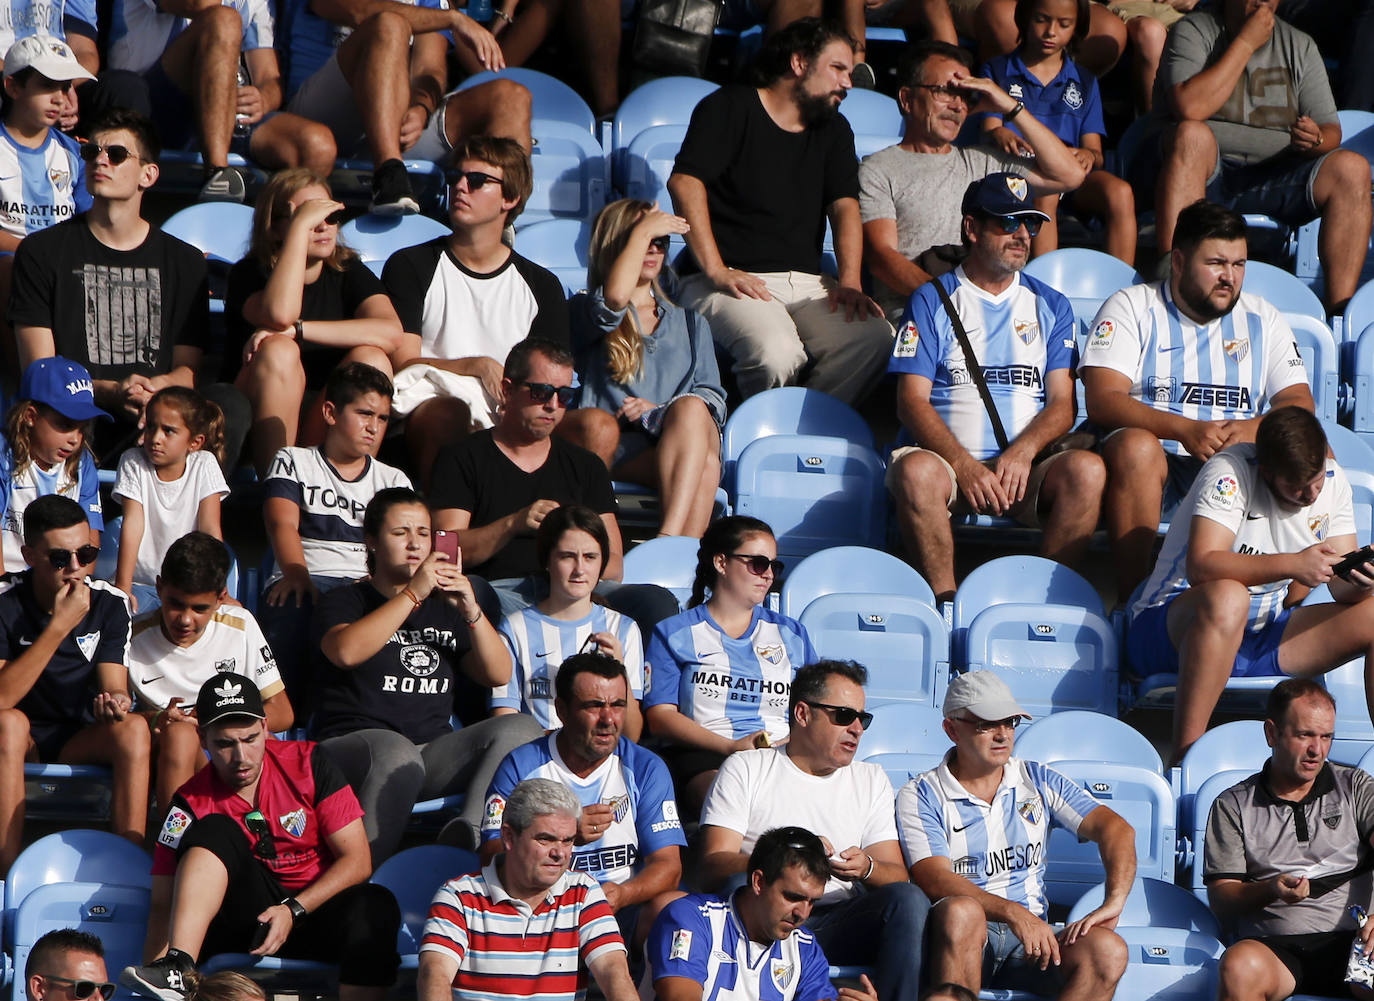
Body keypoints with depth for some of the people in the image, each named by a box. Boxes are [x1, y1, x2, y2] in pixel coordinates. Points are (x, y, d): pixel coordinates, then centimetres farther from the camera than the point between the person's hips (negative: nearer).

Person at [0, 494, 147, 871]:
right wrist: (59, 627, -30)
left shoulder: (109, 604, -5)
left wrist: (115, 702, -35)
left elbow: (114, 685, -9)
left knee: (134, 728, -27)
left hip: (83, 742, 2)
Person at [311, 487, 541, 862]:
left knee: (520, 729, -19)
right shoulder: (345, 601, 11)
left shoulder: (444, 608, 24)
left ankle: (469, 835, -37)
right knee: (396, 753, -40)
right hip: (351, 744, -5)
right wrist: (413, 593, -15)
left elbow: (498, 675, 11)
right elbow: (346, 651, -14)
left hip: (434, 753, 5)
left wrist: (471, 612, -5)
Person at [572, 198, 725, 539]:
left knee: (690, 408, -37)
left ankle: (668, 545, -53)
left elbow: (713, 397, 18)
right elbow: (615, 297, -9)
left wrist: (661, 412, -3)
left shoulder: (690, 322, 32)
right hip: (617, 445, -3)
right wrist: (642, 230, 4)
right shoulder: (584, 311, 19)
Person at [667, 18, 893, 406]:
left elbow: (844, 207, 11)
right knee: (776, 353, -36)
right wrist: (716, 271, -19)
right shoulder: (730, 108, 3)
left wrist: (849, 283, -7)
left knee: (874, 337, -25)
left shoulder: (834, 130, 22)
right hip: (732, 281, -5)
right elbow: (685, 182, -9)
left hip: (805, 283, 5)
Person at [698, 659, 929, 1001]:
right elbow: (713, 868, -2)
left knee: (910, 901, -27)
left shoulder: (870, 779, 23)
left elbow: (898, 877, 12)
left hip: (841, 924, 3)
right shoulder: (745, 769, 11)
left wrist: (866, 867, -12)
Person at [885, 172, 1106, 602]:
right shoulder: (933, 301, 10)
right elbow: (912, 400, 0)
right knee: (915, 471, -36)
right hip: (951, 456, -2)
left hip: (1027, 468, 2)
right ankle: (945, 602, -30)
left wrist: (1023, 451, -14)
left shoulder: (1051, 306, 18)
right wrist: (964, 465, -17)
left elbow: (1062, 404, 9)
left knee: (1087, 469, -29)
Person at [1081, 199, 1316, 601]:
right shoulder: (1131, 308, 5)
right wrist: (1184, 430, -23)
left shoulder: (1261, 319, 17)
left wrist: (1257, 429, -17)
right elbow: (1102, 402, -8)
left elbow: (1301, 404, 7)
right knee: (1136, 446, -37)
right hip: (1153, 463, -3)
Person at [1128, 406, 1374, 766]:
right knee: (1227, 598, -42)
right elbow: (1200, 566, -32)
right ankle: (1184, 755, -43)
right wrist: (1292, 565, -38)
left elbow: (1342, 587, 1)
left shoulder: (1332, 482, 1)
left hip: (1265, 633, 7)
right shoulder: (1231, 473, -19)